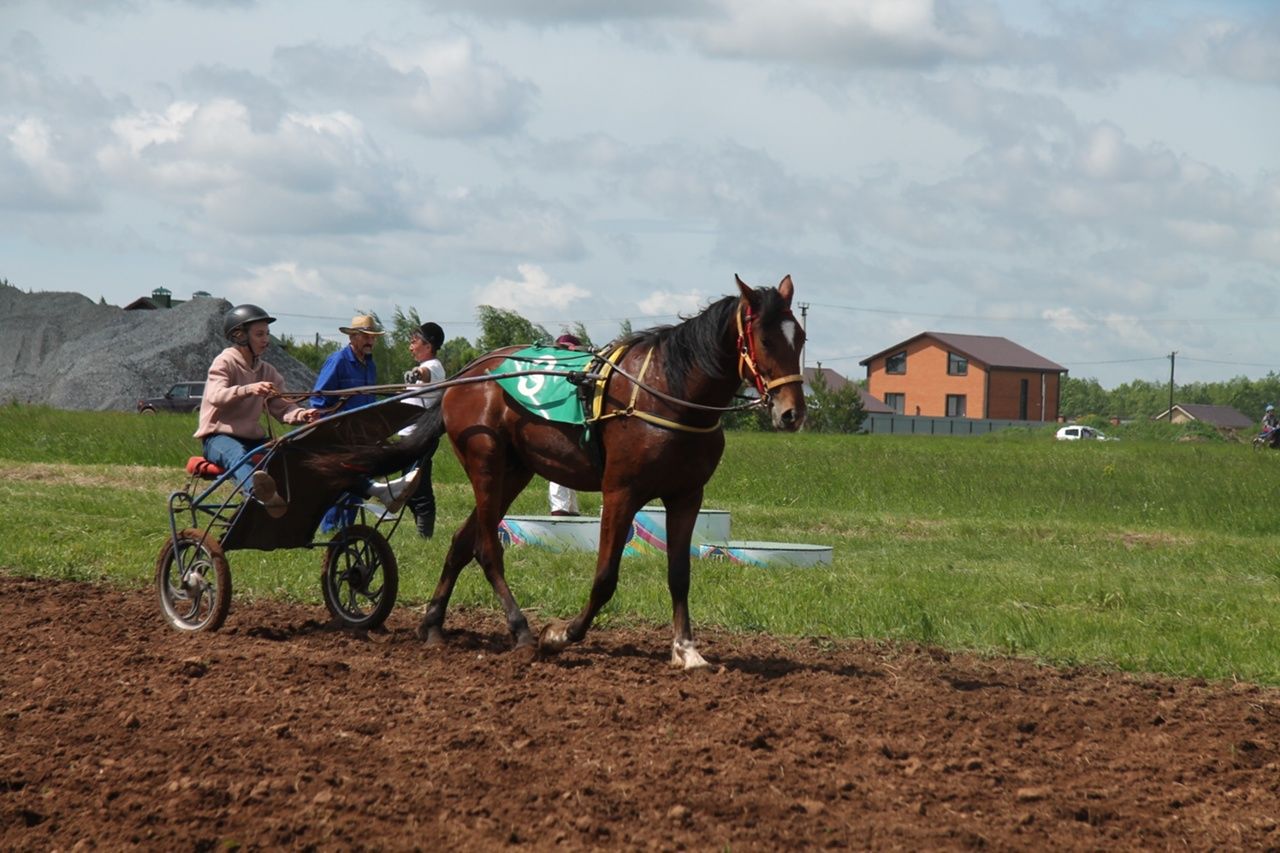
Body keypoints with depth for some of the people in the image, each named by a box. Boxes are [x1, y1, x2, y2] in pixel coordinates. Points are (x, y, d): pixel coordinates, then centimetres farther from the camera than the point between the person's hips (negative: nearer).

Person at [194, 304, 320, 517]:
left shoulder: (267, 372, 17)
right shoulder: (225, 362, -2)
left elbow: (282, 408, 6)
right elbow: (216, 396, -22)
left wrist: (302, 415, -18)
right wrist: (248, 390, -41)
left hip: (253, 438, 8)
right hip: (219, 437, -8)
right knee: (238, 455, -43)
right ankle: (259, 490, -76)